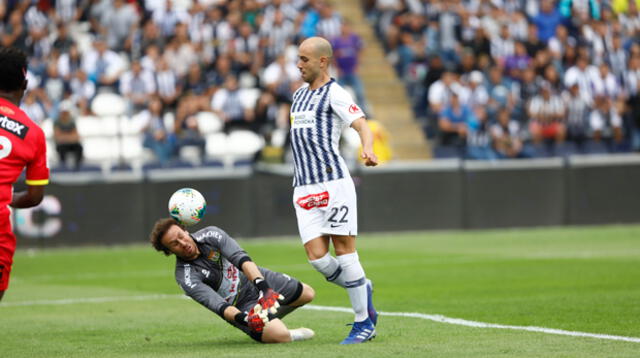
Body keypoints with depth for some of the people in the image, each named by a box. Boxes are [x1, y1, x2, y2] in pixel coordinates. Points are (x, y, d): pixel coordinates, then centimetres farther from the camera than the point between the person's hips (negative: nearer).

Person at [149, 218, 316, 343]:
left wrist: (262, 285, -47)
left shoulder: (210, 235, -18)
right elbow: (216, 304, -36)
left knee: (307, 294, 10)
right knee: (280, 335, -27)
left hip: (256, 278, 5)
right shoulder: (185, 278, -28)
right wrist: (242, 318, -54)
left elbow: (241, 258, -31)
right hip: (241, 305, -5)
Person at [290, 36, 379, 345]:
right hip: (303, 188, 7)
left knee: (343, 249, -7)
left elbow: (362, 125, -14)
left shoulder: (334, 93, -2)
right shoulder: (299, 94, 21)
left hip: (333, 181, -7)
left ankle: (364, 323, 1)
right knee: (316, 257, -5)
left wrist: (368, 149, -36)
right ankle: (362, 288, 20)